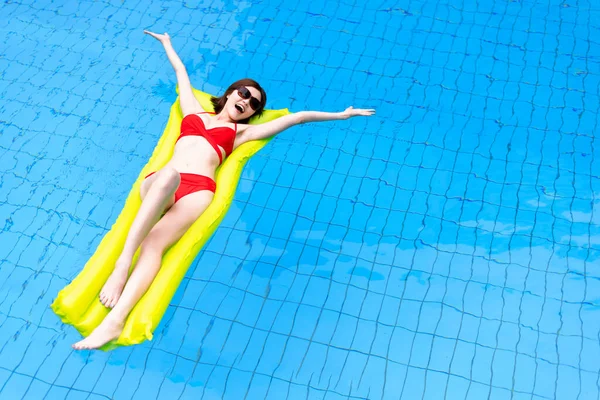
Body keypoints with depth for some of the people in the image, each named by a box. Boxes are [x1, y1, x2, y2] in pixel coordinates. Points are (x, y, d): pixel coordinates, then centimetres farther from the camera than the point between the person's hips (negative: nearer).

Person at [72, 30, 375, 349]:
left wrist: (341, 115, 34)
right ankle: (122, 264, -46)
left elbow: (298, 117, 28)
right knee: (168, 176, -40)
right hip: (158, 182, 1)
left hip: (198, 189, -1)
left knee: (153, 245, -29)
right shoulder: (194, 111, 30)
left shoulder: (241, 131, 26)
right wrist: (167, 44, 62)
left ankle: (115, 321, -46)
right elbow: (181, 72, 47)